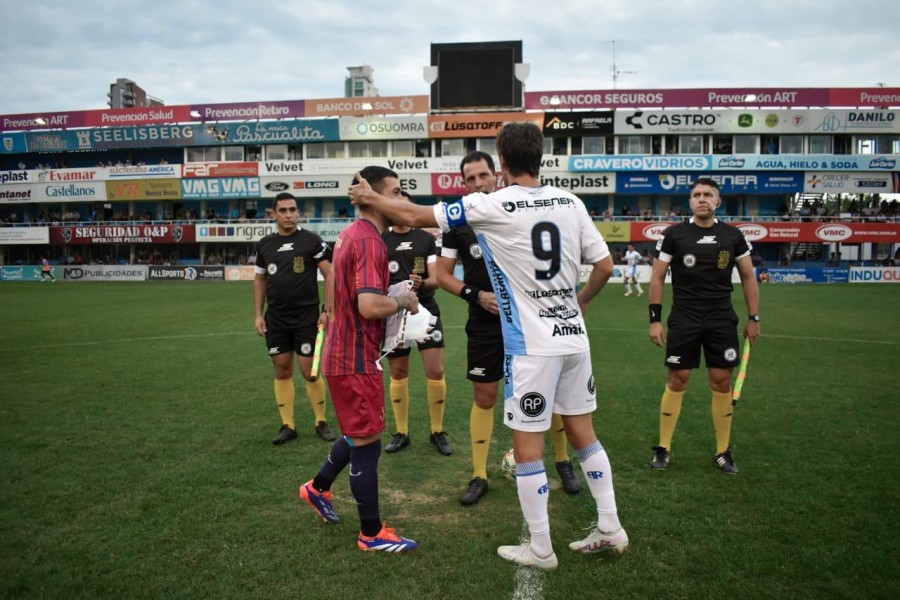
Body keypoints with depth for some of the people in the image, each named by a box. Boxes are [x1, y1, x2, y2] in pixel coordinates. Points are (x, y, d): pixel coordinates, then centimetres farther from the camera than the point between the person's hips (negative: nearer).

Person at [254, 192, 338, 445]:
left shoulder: (311, 240, -6)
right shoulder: (265, 244, 7)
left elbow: (330, 274, -6)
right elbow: (259, 280, 15)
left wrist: (327, 310, -12)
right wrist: (259, 314, 8)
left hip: (306, 315, -4)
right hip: (276, 318, 4)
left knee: (309, 372, -2)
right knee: (282, 371, 8)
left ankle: (321, 422, 16)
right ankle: (288, 426, 18)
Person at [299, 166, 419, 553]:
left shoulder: (350, 234, 11)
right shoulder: (370, 240, -21)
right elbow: (370, 305, -32)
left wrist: (394, 294, 13)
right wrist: (403, 301, -13)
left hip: (344, 352, 10)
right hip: (357, 358, -10)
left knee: (360, 434, 24)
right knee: (367, 442, 2)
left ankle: (318, 488, 40)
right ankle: (372, 533, 16)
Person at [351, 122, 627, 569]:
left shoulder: (492, 206, -9)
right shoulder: (570, 203, 4)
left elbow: (416, 217, -3)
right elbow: (604, 266, 8)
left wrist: (371, 197, 14)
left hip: (532, 345, -6)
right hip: (574, 338, 6)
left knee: (527, 445, 6)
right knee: (583, 432, 18)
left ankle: (540, 549, 19)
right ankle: (610, 528, 28)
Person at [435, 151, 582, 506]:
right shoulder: (459, 224, 0)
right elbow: (442, 274, 4)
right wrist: (475, 295, -11)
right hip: (485, 325, 0)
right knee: (484, 398, 6)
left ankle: (564, 462, 28)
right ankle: (479, 476, 19)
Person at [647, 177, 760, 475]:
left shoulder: (733, 236, 5)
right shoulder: (674, 235, -2)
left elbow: (748, 276, 12)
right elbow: (657, 278, 1)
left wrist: (754, 318, 7)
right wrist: (655, 319, -5)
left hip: (722, 321, 2)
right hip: (683, 320, -2)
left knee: (721, 382, 5)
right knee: (677, 381, 1)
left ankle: (723, 451, 19)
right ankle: (663, 448, 14)